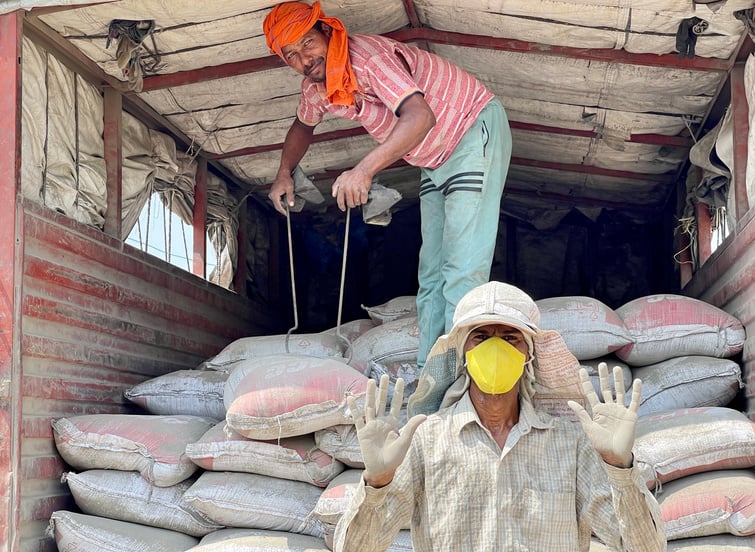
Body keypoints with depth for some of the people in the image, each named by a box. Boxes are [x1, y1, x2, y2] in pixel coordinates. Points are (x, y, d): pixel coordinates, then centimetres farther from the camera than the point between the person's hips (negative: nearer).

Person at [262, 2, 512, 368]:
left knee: (462, 269, -17)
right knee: (431, 274, 7)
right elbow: (303, 125, 23)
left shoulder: (369, 58, -29)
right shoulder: (315, 87, -1)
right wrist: (283, 174, 9)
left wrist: (364, 169, -52)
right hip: (435, 160, 9)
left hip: (475, 131, -9)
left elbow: (419, 117, -44)